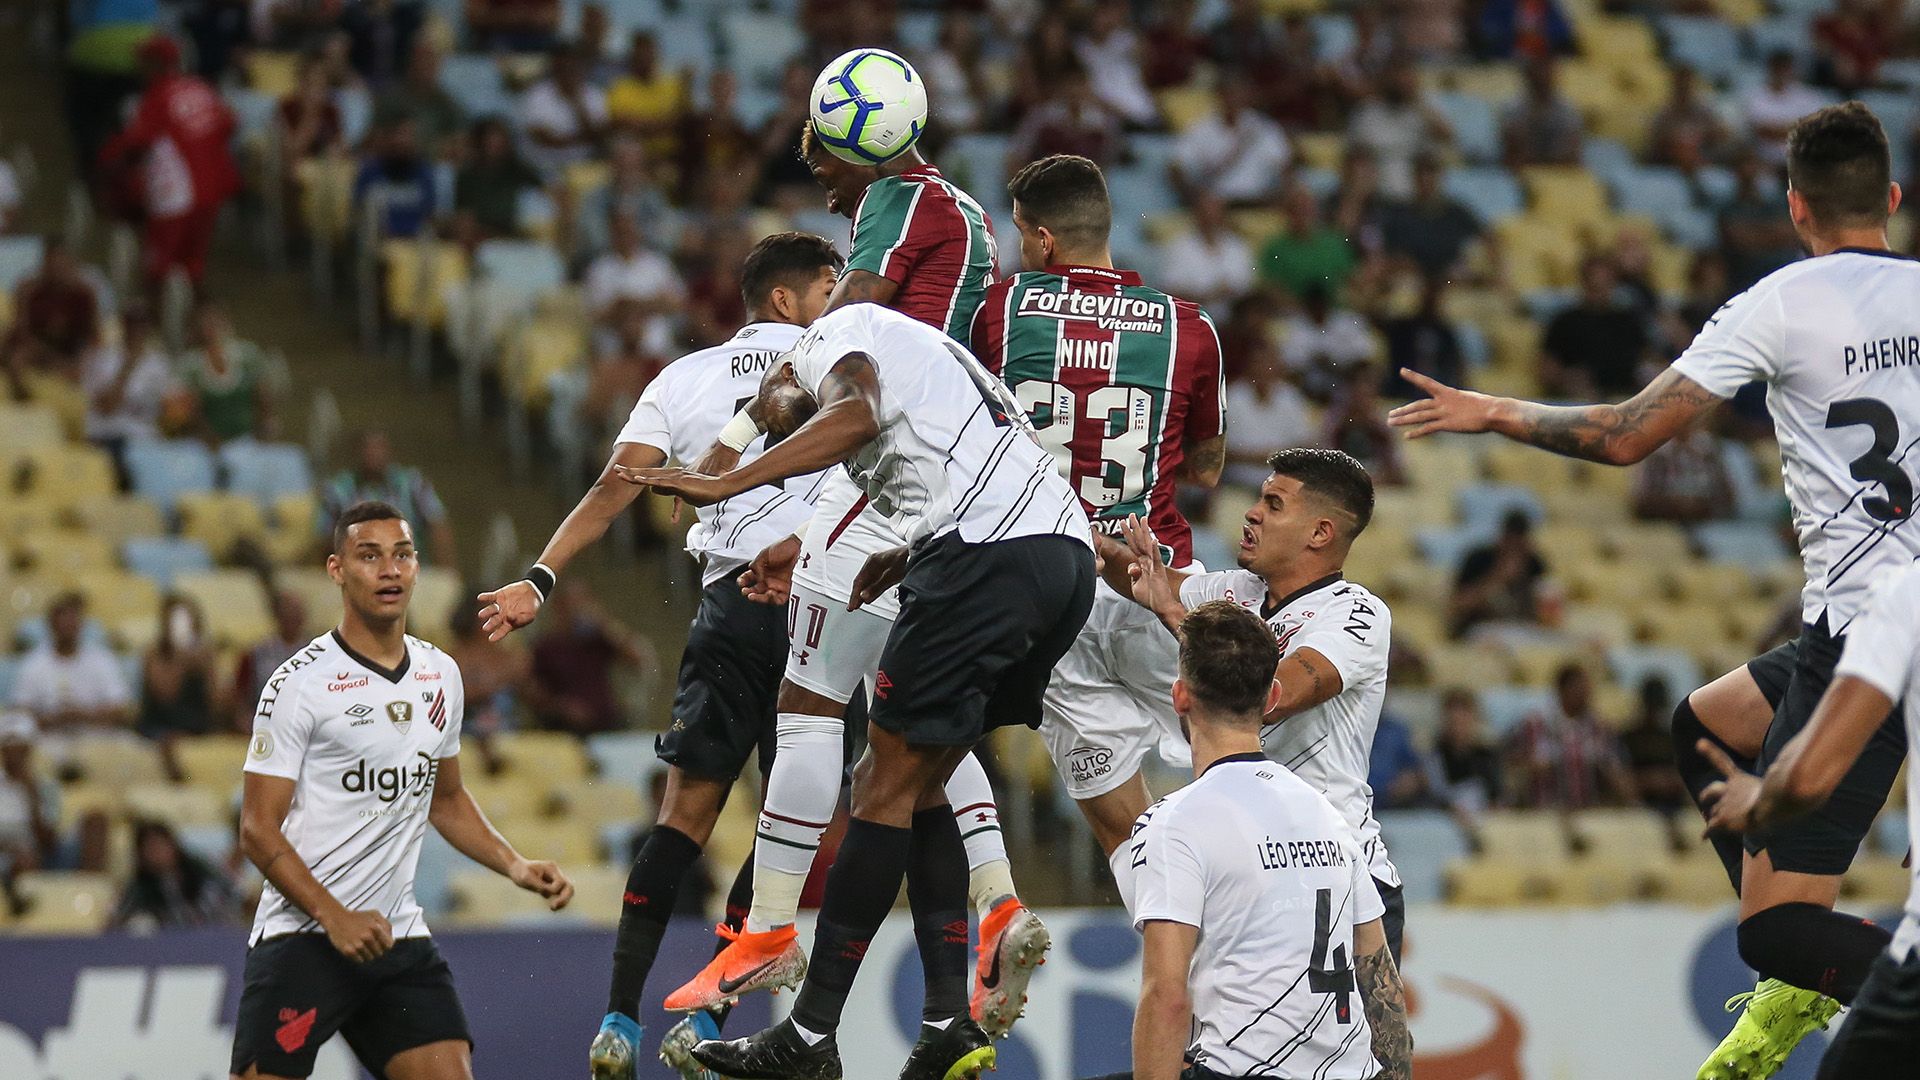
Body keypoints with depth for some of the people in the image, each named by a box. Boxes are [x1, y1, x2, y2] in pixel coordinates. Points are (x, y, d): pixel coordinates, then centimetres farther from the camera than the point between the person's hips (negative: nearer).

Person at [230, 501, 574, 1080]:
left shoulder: (441, 675, 11)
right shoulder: (301, 683, -9)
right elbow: (258, 830, -11)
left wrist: (516, 867, 10)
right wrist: (336, 919, -21)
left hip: (399, 937, 5)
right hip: (301, 939, -5)